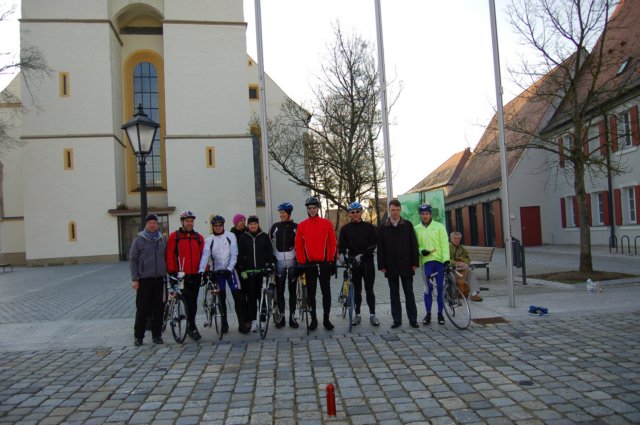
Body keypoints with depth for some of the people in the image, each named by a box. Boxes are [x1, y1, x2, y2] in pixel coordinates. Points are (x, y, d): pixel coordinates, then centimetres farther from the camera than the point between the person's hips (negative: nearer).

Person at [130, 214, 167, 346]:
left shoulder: (162, 240, 11)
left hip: (159, 279, 3)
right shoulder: (139, 240, 1)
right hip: (144, 279, -3)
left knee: (158, 308, 6)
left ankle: (157, 335, 15)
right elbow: (132, 260, 0)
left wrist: (167, 275, 9)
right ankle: (138, 336, 11)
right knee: (142, 309, 0)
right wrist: (134, 279, -6)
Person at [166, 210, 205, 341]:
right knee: (189, 301, -8)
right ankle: (192, 327, -1)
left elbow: (203, 255, 11)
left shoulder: (199, 237, 12)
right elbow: (170, 255, -2)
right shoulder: (174, 236, 1)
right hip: (181, 275, -4)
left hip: (196, 275, 4)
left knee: (193, 302, 10)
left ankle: (190, 327, 22)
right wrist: (172, 271, -9)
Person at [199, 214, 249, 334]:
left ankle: (242, 323, -3)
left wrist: (229, 269, -19)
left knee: (238, 295, -8)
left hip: (230, 269, -1)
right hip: (217, 271, 2)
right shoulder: (209, 240, 2)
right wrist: (201, 271, -26)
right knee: (221, 297, 6)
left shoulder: (231, 236, -2)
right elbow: (205, 255, -11)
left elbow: (234, 254, -7)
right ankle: (224, 323, 17)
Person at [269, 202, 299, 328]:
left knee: (292, 290, 5)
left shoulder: (295, 227, 1)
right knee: (279, 290, 3)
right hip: (279, 262, 2)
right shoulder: (275, 227, 7)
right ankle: (281, 317, 10)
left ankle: (292, 317, 10)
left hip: (292, 262, -1)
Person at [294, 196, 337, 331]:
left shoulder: (327, 223, 1)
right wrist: (301, 263, -3)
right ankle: (313, 319, 16)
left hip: (324, 263, 0)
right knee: (311, 293, 6)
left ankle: (326, 319, 14)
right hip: (309, 264, 1)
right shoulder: (301, 225, 3)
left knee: (326, 292, 4)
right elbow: (298, 245, 3)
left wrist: (332, 261, -2)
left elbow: (333, 243, 2)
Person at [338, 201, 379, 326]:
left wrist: (361, 255, -17)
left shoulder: (369, 227, 2)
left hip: (367, 262, -1)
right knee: (357, 290, 6)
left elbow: (373, 244, -4)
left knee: (369, 289, 2)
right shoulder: (345, 229, 4)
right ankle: (357, 314, 15)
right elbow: (341, 245, 0)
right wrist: (342, 254, -21)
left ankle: (372, 315, 10)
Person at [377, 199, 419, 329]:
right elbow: (380, 248, 3)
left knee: (409, 293, 5)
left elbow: (414, 245, 2)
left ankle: (413, 319, 10)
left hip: (406, 265, -1)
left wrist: (414, 263, -4)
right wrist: (382, 265, -3)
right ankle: (397, 319, 13)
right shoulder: (383, 228, 4)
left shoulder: (408, 225, 3)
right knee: (394, 293, 7)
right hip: (391, 267, 1)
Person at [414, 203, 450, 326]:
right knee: (428, 289, 0)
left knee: (440, 289, 4)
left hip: (440, 261, 0)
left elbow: (444, 243, -2)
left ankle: (440, 314, 15)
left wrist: (446, 259, -13)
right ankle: (428, 314, 11)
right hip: (426, 261, 0)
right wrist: (421, 250, -11)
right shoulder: (416, 229, 8)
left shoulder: (439, 226, 4)